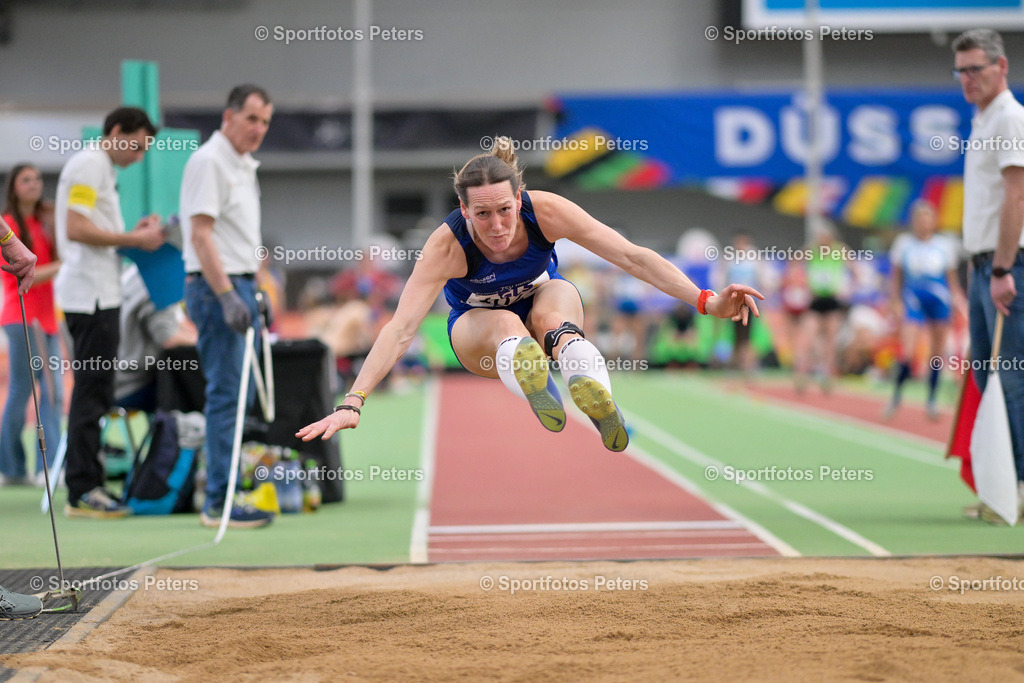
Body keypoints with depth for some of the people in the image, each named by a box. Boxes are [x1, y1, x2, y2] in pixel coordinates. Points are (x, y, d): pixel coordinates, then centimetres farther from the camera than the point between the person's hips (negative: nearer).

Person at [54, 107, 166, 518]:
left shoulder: (101, 169, 22)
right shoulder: (89, 165, -9)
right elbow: (76, 230, -18)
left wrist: (134, 233, 11)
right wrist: (133, 240, -13)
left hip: (100, 294, 10)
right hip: (89, 294, -10)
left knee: (96, 392, 11)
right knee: (92, 390, -10)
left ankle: (88, 485, 14)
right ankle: (82, 492, -10)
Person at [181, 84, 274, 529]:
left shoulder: (244, 166, 18)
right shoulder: (209, 162, -12)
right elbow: (201, 234, -19)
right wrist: (227, 296, -25)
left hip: (239, 287, 10)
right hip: (217, 289, -10)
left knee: (237, 394, 12)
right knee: (225, 395, -11)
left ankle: (225, 490, 18)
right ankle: (219, 503, -10)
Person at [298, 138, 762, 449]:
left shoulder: (545, 212, -28)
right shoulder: (448, 244, -32)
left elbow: (632, 257, -29)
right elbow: (401, 329, -40)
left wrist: (706, 302, -39)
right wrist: (352, 404, -50)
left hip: (547, 302, 0)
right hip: (478, 327, 0)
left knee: (553, 304, -36)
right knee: (506, 325, -36)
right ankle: (527, 375, -67)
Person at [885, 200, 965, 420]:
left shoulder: (945, 245, 6)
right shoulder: (903, 243, 4)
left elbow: (952, 278, 12)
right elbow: (896, 277, 9)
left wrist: (957, 297, -3)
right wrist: (895, 302, 0)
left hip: (940, 302, 2)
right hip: (913, 302, -2)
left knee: (937, 352, 5)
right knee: (907, 352, -14)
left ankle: (932, 400, 17)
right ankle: (896, 395, 3)